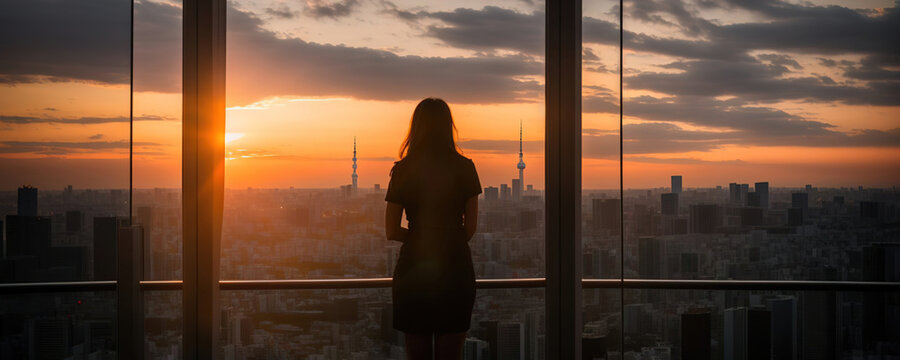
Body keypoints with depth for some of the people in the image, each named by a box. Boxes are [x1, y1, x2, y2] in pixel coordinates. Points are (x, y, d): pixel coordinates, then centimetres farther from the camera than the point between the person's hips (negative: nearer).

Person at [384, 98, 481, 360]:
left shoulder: (403, 171, -3)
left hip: (413, 268, 0)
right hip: (455, 268, 0)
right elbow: (470, 227, 2)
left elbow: (391, 231, -2)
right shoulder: (464, 168, -3)